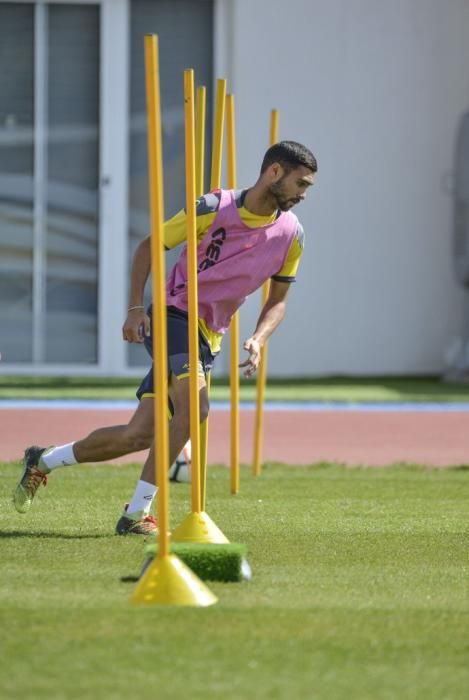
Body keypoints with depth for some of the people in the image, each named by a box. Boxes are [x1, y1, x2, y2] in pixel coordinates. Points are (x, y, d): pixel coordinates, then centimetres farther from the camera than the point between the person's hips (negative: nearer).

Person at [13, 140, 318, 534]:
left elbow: (278, 299, 12)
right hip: (172, 314, -5)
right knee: (194, 405, -29)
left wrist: (258, 340, -8)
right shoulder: (214, 208, -11)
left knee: (139, 435, 1)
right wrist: (136, 307, -11)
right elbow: (149, 246, 0)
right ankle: (137, 513, -22)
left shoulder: (291, 235, 2)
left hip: (207, 339, 5)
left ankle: (43, 461, 24)